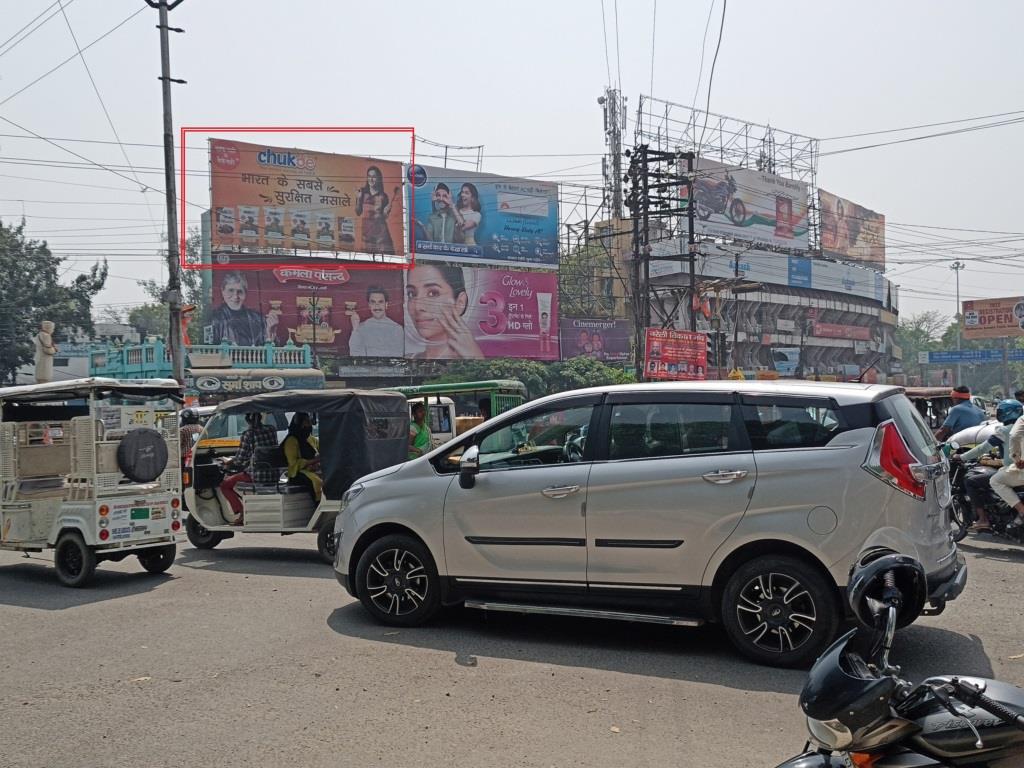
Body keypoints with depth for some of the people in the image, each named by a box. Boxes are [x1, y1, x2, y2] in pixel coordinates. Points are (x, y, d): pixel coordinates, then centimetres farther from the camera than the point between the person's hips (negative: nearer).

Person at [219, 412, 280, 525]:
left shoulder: (247, 435, -10)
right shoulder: (272, 430, 7)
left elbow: (240, 459, -5)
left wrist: (230, 462, 18)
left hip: (257, 475, -7)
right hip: (274, 475, 7)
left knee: (224, 484, 11)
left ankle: (240, 513, -2)